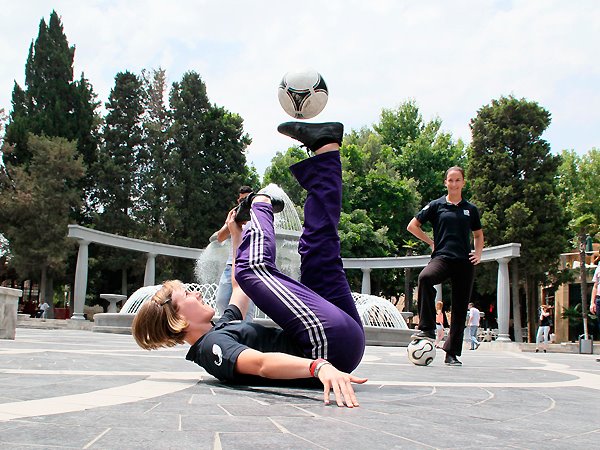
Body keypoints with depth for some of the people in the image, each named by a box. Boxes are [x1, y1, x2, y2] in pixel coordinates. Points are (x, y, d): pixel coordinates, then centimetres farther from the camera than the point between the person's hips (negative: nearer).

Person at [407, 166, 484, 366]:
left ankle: (452, 353, 13)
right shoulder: (436, 205, 6)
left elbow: (478, 235, 27)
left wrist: (478, 254, 10)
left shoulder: (470, 209, 13)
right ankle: (427, 329, -29)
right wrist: (431, 242, 4)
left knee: (460, 308, 1)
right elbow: (412, 226, 9)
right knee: (425, 277, -37)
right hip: (442, 257, -3)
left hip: (465, 262, 3)